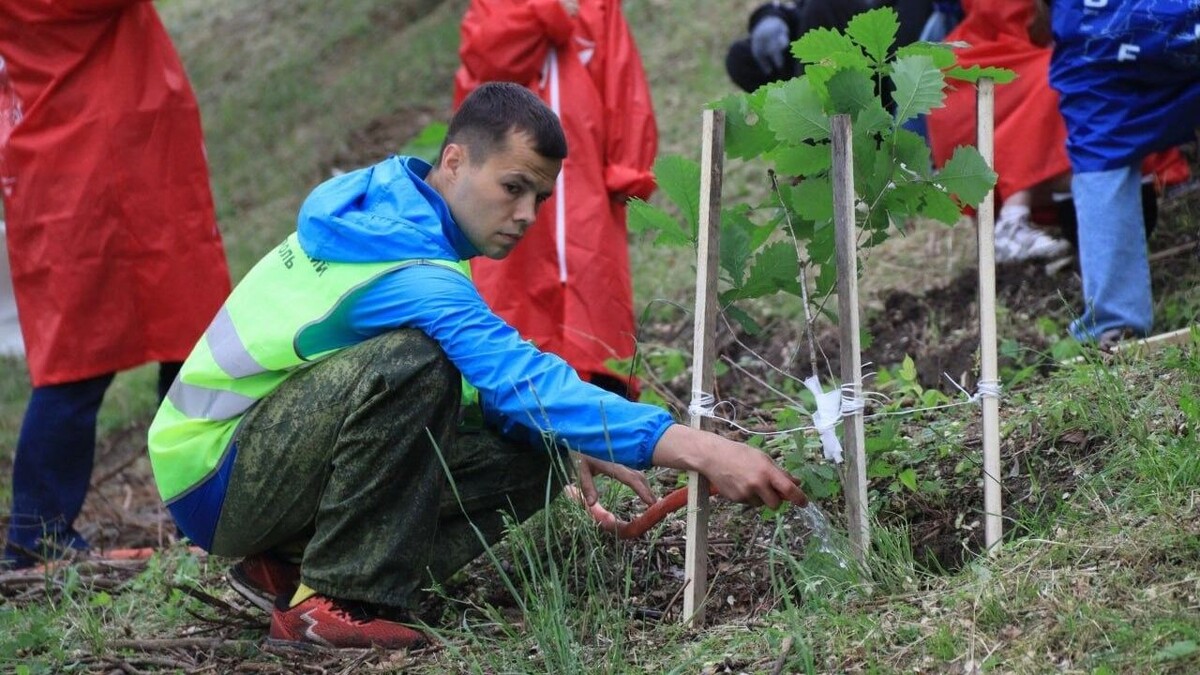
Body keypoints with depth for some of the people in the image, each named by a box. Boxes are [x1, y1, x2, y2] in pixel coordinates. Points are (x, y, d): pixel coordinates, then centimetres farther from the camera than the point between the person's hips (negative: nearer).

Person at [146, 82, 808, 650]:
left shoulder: (396, 213, 4)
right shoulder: (405, 263, -26)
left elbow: (491, 381, 13)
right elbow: (522, 380, -34)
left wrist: (568, 449, -3)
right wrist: (700, 450, -39)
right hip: (214, 476, -10)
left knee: (530, 460, -1)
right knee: (413, 361, -33)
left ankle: (288, 565, 3)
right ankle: (329, 600, -22)